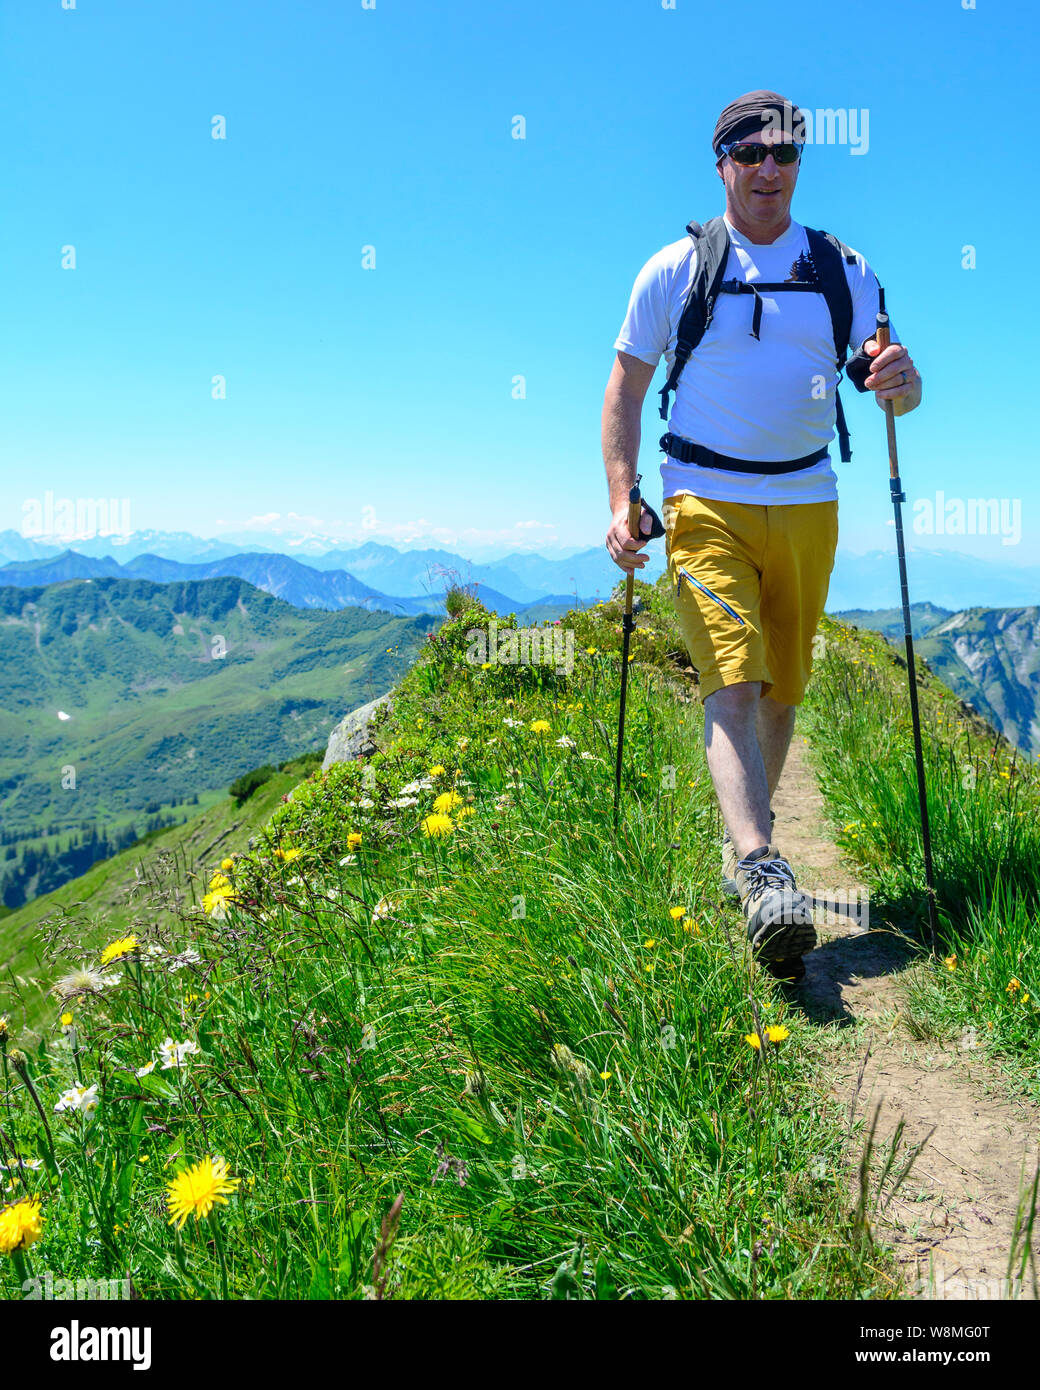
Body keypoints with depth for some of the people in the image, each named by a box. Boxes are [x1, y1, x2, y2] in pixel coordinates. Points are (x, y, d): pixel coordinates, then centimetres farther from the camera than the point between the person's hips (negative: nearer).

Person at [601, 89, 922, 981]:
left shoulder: (846, 272, 9)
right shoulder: (676, 269, 2)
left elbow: (896, 388, 6)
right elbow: (626, 386, 4)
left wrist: (899, 381, -20)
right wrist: (620, 501, -7)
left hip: (806, 505, 3)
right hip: (706, 504, -3)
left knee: (783, 688, 8)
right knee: (733, 682, -17)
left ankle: (745, 846, 26)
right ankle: (762, 873, -23)